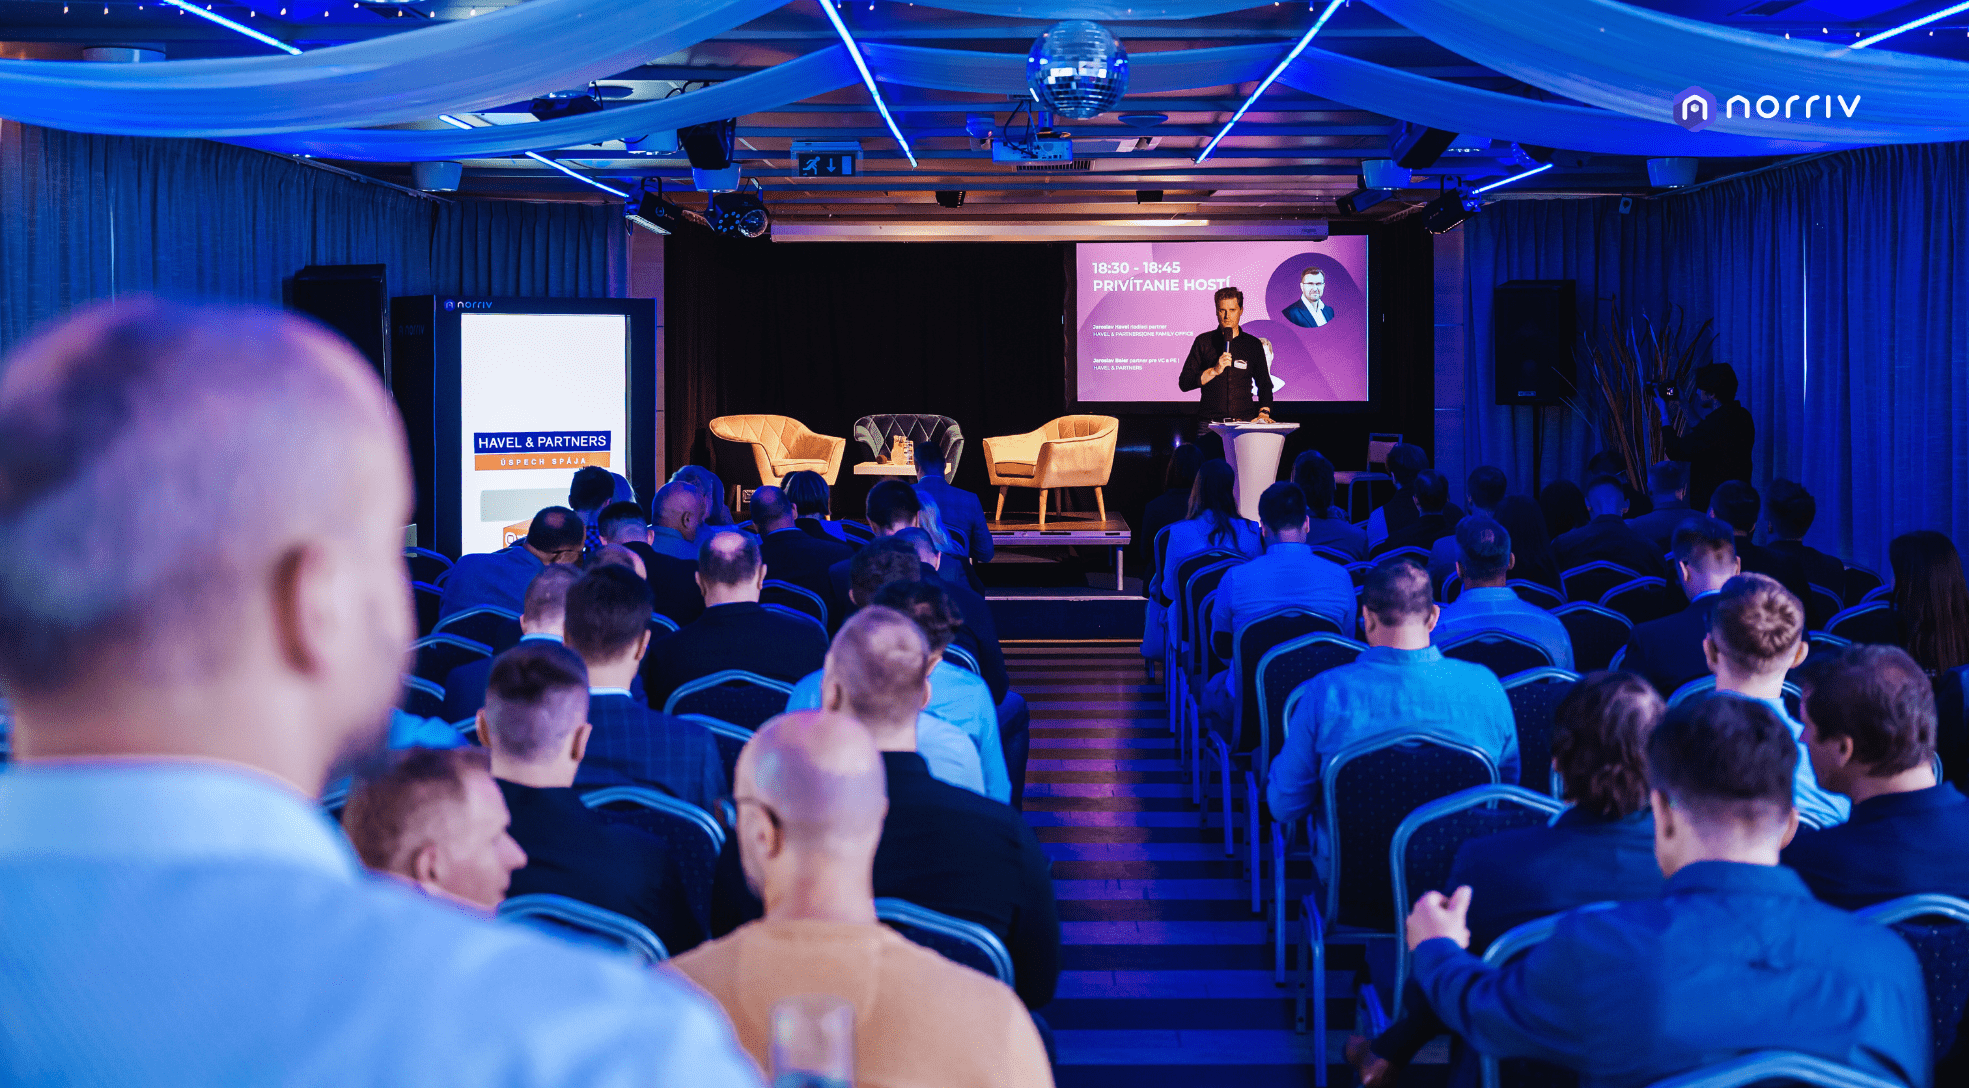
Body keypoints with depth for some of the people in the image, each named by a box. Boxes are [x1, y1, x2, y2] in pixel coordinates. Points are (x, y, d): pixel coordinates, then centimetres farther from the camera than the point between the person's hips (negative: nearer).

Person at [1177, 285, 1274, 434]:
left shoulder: (1253, 344, 14)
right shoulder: (1204, 342, 10)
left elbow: (1264, 384, 20)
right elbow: (1184, 383, 3)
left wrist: (1264, 412, 3)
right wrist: (1214, 371, -9)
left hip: (1245, 422, 1)